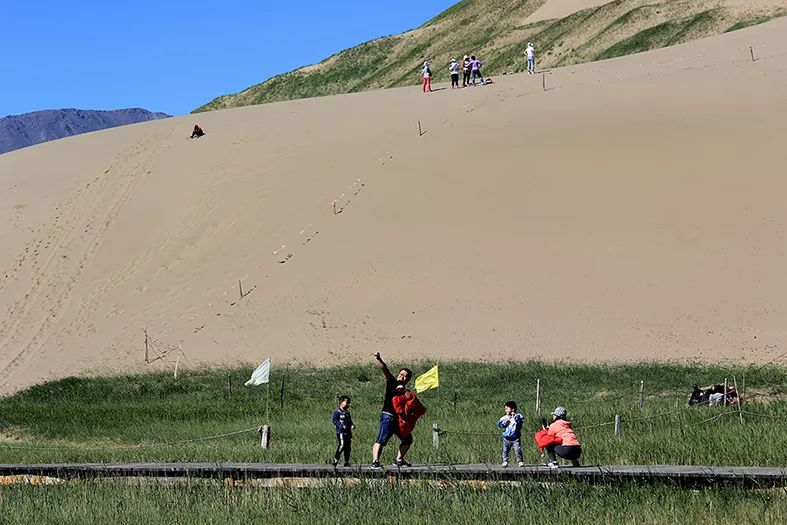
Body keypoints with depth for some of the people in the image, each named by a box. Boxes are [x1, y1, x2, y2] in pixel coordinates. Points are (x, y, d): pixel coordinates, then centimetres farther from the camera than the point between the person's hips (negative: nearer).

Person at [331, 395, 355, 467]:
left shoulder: (347, 412, 20)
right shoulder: (337, 411, -4)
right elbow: (334, 419, -12)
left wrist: (352, 425, 5)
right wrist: (341, 426, -20)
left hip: (348, 432, 8)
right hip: (341, 432, -8)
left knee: (348, 447, 6)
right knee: (342, 445, -17)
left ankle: (346, 462, 12)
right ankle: (335, 460, -10)